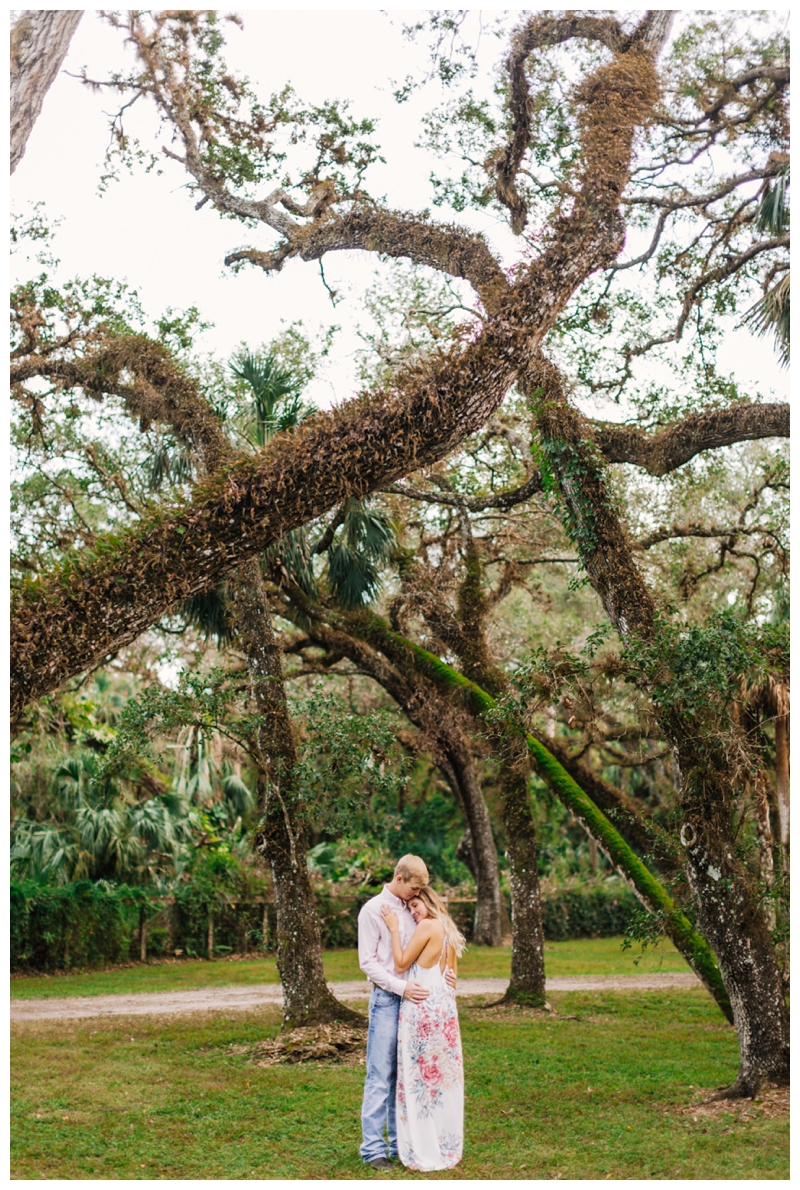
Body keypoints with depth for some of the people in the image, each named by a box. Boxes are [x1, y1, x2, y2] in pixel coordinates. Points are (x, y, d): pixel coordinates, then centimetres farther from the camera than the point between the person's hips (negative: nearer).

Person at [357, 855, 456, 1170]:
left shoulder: (411, 910, 10)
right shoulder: (373, 910, -7)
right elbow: (367, 961, -9)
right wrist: (401, 987, -17)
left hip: (413, 998, 6)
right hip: (387, 999, -6)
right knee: (380, 1075, -3)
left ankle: (400, 1141, 19)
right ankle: (372, 1147, 3)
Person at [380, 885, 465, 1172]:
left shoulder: (427, 926, -12)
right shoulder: (448, 930, 13)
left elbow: (401, 964, -10)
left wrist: (394, 929, -7)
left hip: (422, 1007, -8)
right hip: (445, 1006, 8)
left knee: (421, 1076, -1)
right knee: (445, 1076, 13)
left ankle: (425, 1153, 3)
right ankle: (448, 1146, 20)